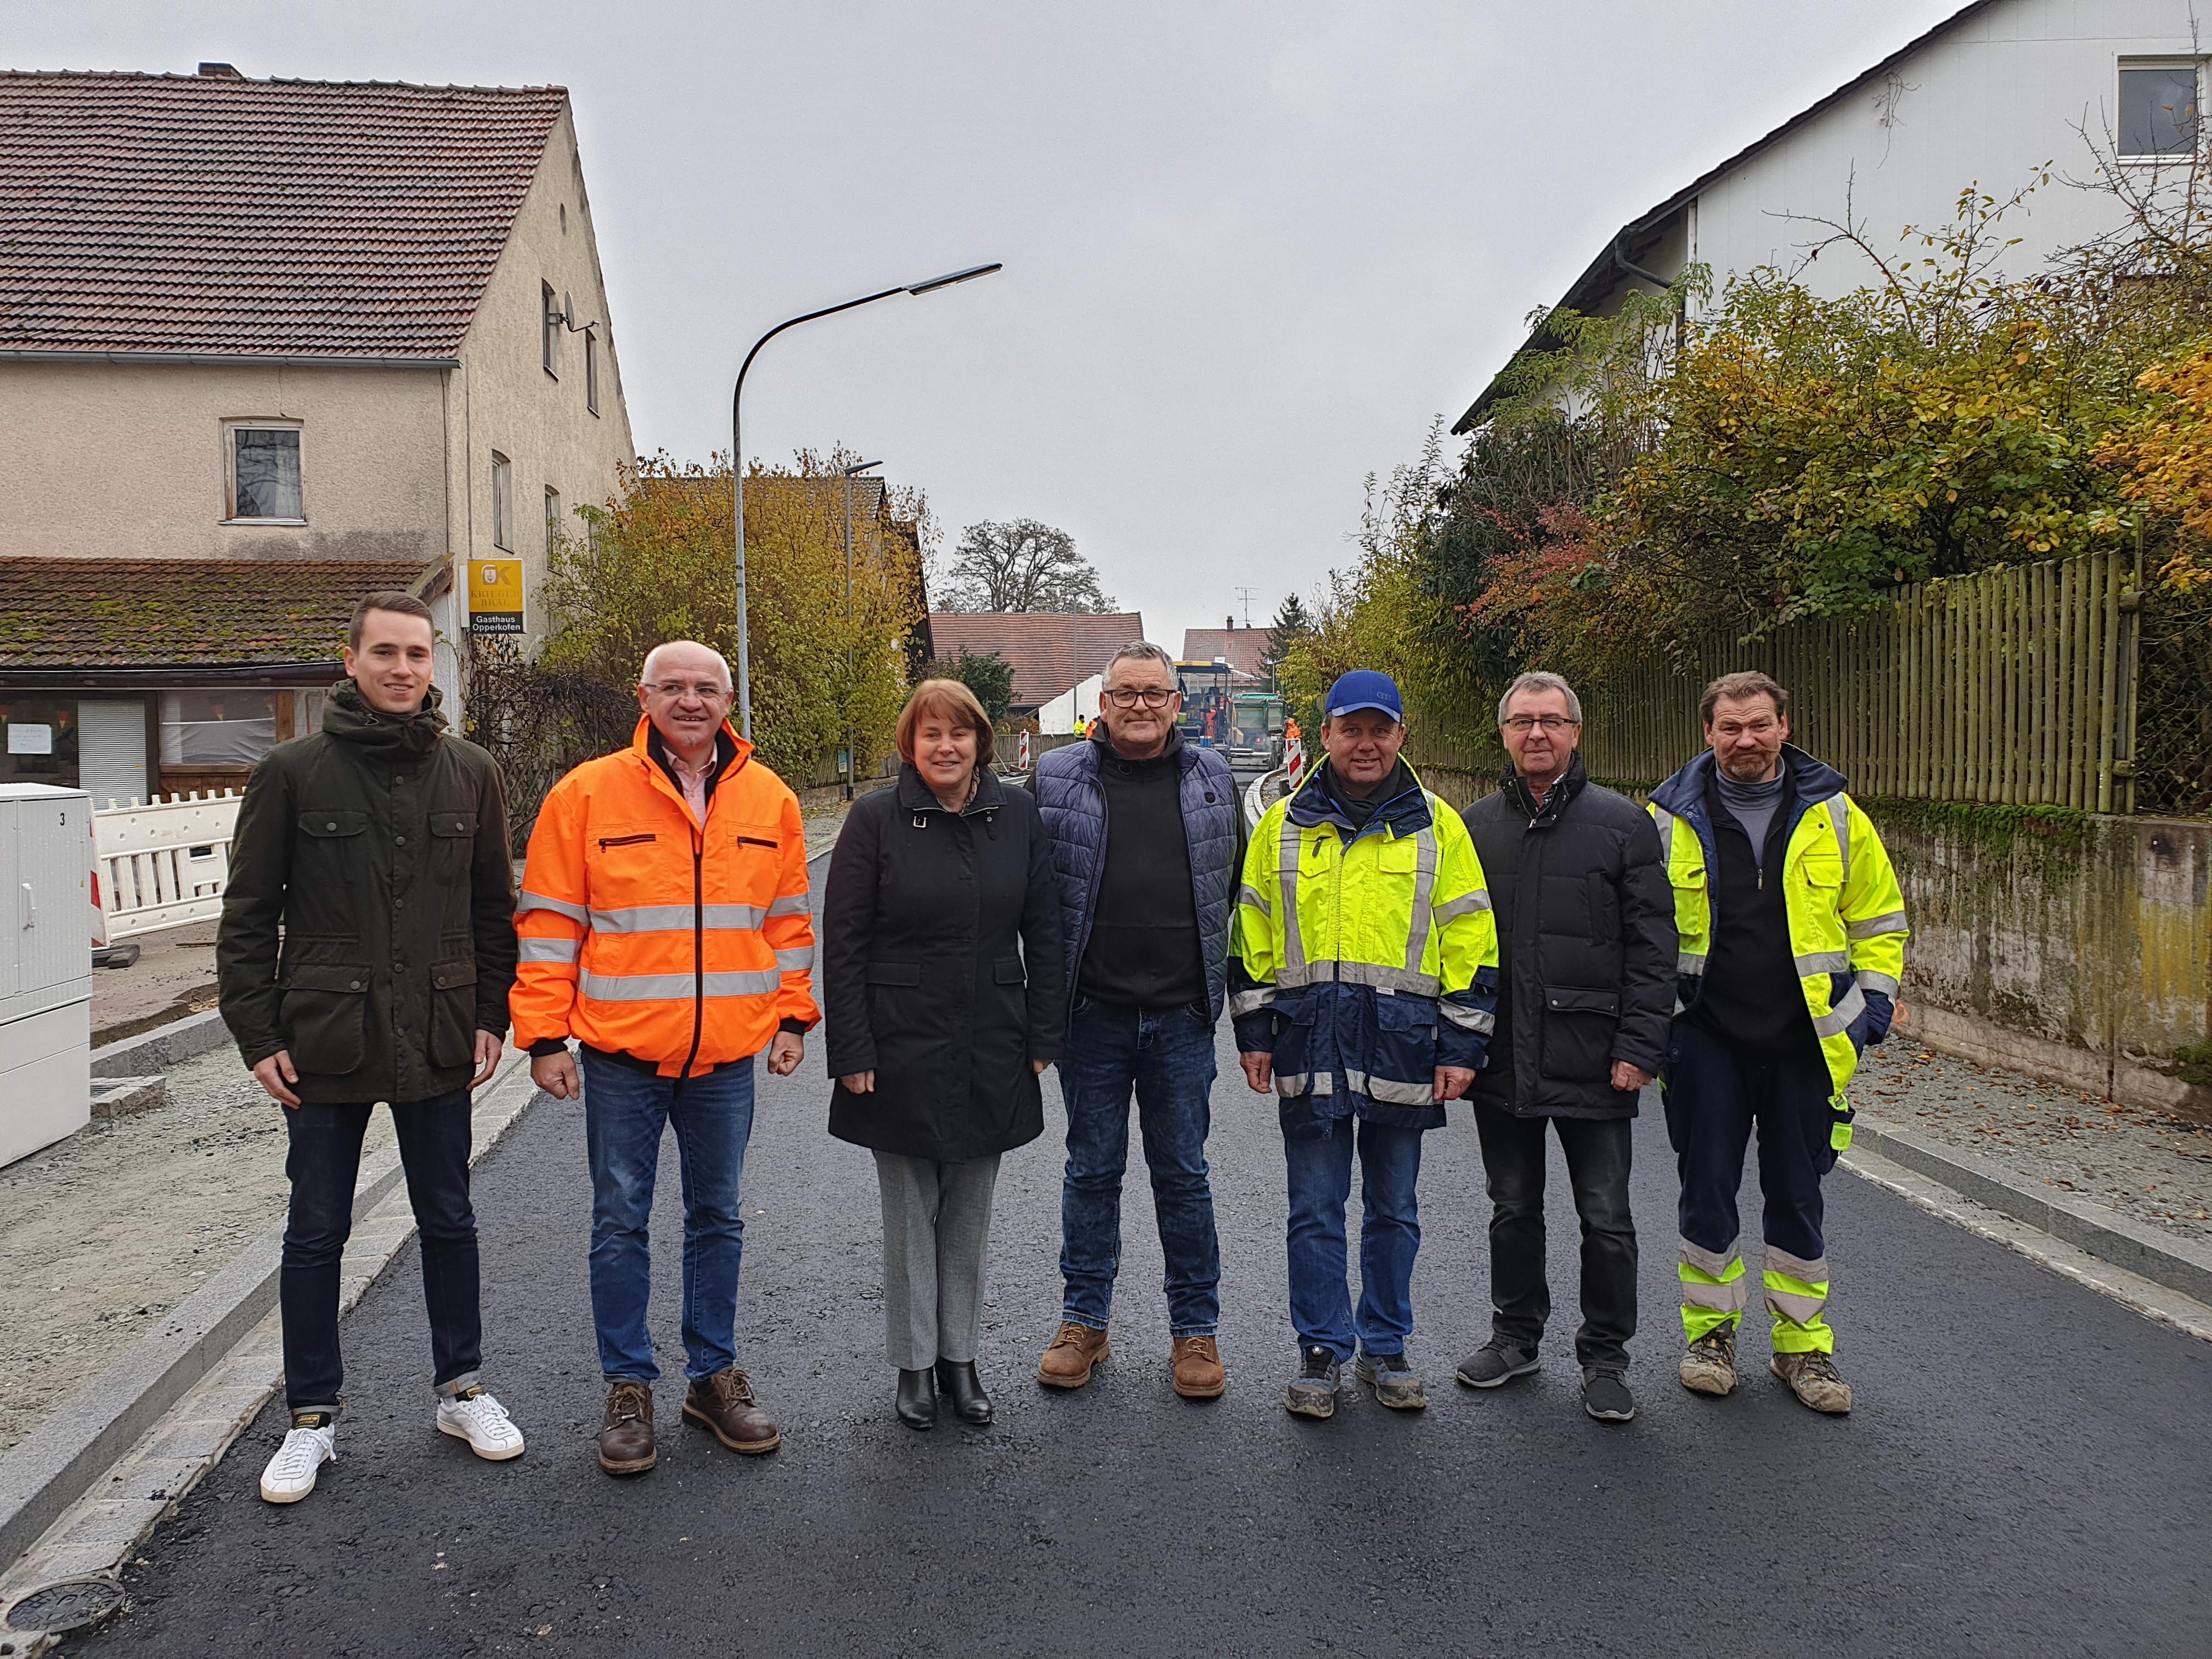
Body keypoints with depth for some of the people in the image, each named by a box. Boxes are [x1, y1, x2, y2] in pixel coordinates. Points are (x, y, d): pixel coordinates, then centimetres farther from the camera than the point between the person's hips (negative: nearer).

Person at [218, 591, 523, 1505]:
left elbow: (494, 908, 9)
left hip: (439, 1042, 2)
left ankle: (461, 1389, 30)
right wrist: (258, 1034, -6)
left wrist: (491, 1016, 2)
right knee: (316, 1233, 10)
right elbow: (248, 916, -1)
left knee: (448, 1221, 13)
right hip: (325, 1044, -1)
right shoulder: (291, 772, -3)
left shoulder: (470, 773, 3)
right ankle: (311, 1419, 25)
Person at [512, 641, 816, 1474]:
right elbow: (550, 923, -3)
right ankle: (628, 1388, 23)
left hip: (727, 1058, 2)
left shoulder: (769, 799, 3)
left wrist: (793, 1015, 6)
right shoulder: (587, 794, -4)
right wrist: (545, 1036, -6)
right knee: (620, 1225, 8)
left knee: (718, 1219, 14)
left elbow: (788, 919, 10)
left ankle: (713, 1375, 29)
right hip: (620, 1056, -2)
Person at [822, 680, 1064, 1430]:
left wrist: (1042, 1036, 2)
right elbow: (842, 944, -5)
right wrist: (851, 1053, -9)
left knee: (971, 1215, 13)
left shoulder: (1017, 814, 2)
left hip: (992, 1053, 2)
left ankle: (960, 1357, 28)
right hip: (903, 1051, -2)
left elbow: (1043, 931, 5)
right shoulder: (875, 820, -5)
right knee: (910, 1215, 9)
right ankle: (914, 1362, 25)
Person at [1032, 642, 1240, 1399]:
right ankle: (1084, 1321, 25)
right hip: (1092, 1014, -1)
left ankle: (1195, 1328, 22)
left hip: (1181, 1017, 1)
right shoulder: (1057, 778, 0)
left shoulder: (1212, 778, 6)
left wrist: (1217, 981, 10)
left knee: (1183, 1174, 9)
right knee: (1092, 1170, 11)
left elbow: (1233, 886, 13)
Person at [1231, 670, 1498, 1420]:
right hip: (1310, 1041, 0)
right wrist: (1254, 1031, 4)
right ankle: (1321, 1350, 20)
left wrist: (1462, 1045, -2)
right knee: (1315, 1209, 7)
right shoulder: (1284, 824, 7)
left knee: (1394, 1210, 11)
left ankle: (1386, 1347, 26)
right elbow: (1251, 935, 9)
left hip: (1403, 1042, 0)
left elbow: (1470, 940, 3)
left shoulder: (1437, 825, 4)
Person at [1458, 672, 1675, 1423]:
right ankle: (1515, 1334, 33)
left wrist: (1639, 1047, -10)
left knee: (1606, 1220, 6)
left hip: (1592, 1062, -3)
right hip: (1502, 1060, 3)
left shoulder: (1622, 823, -1)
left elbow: (1653, 945, -3)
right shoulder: (1476, 826, 7)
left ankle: (1605, 1356, 23)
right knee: (1513, 1208, 16)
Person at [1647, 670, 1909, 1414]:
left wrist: (1873, 1002, 2)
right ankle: (1712, 1330, 25)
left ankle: (1804, 1344, 25)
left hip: (1805, 1042, 1)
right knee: (1707, 1190, 7)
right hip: (1706, 1042, -1)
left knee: (1797, 1195, 11)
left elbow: (1880, 917, 10)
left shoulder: (1832, 814, 0)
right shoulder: (1670, 817, -3)